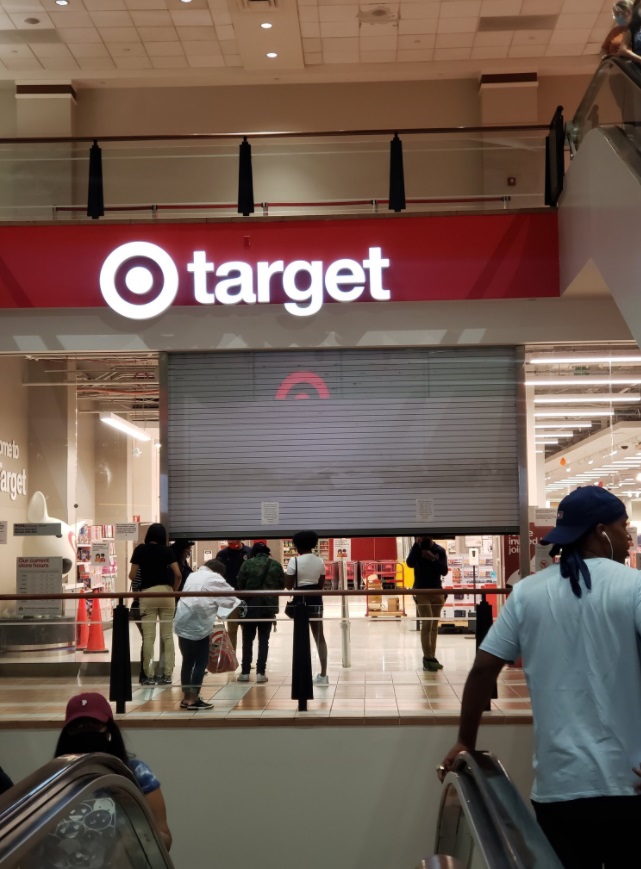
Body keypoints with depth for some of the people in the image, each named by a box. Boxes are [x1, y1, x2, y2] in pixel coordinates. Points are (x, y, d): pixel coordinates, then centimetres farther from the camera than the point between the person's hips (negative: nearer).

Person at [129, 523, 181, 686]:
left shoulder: (140, 550, 3)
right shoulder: (168, 551, 4)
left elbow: (132, 576, 3)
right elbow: (178, 575, -4)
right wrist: (174, 590, 11)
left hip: (147, 594, -1)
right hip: (165, 592, 1)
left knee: (148, 637, 1)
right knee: (168, 635, 6)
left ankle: (150, 676, 0)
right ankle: (167, 674, 6)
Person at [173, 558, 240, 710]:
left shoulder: (193, 575, 20)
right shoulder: (214, 579, -1)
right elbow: (230, 596, 3)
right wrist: (239, 605, 23)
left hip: (183, 623, 7)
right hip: (198, 625, -7)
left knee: (187, 661, 14)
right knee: (201, 663, 2)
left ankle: (186, 698, 18)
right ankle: (193, 699, 4)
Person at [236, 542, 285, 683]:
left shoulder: (247, 564, -4)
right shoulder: (276, 564, 1)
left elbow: (240, 585, -5)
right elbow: (282, 584, 6)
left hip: (251, 605, -1)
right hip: (269, 606, 1)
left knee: (247, 639, 9)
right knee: (264, 639, 7)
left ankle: (245, 672, 9)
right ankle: (260, 672, 2)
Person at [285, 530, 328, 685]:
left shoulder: (294, 561, -11)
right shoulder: (320, 561, 3)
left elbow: (288, 585, -10)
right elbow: (321, 585, 8)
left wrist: (287, 576, 8)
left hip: (301, 600, -4)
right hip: (316, 599, 4)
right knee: (319, 636, 11)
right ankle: (323, 674, 11)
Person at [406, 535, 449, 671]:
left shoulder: (440, 550, 1)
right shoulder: (417, 549, -2)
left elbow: (444, 571, -6)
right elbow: (410, 563, -20)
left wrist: (433, 559, -19)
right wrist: (416, 545, -24)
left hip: (437, 591, 3)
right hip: (421, 592, -3)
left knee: (434, 626, 7)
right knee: (427, 624, -12)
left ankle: (431, 657, 14)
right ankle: (427, 658, -12)